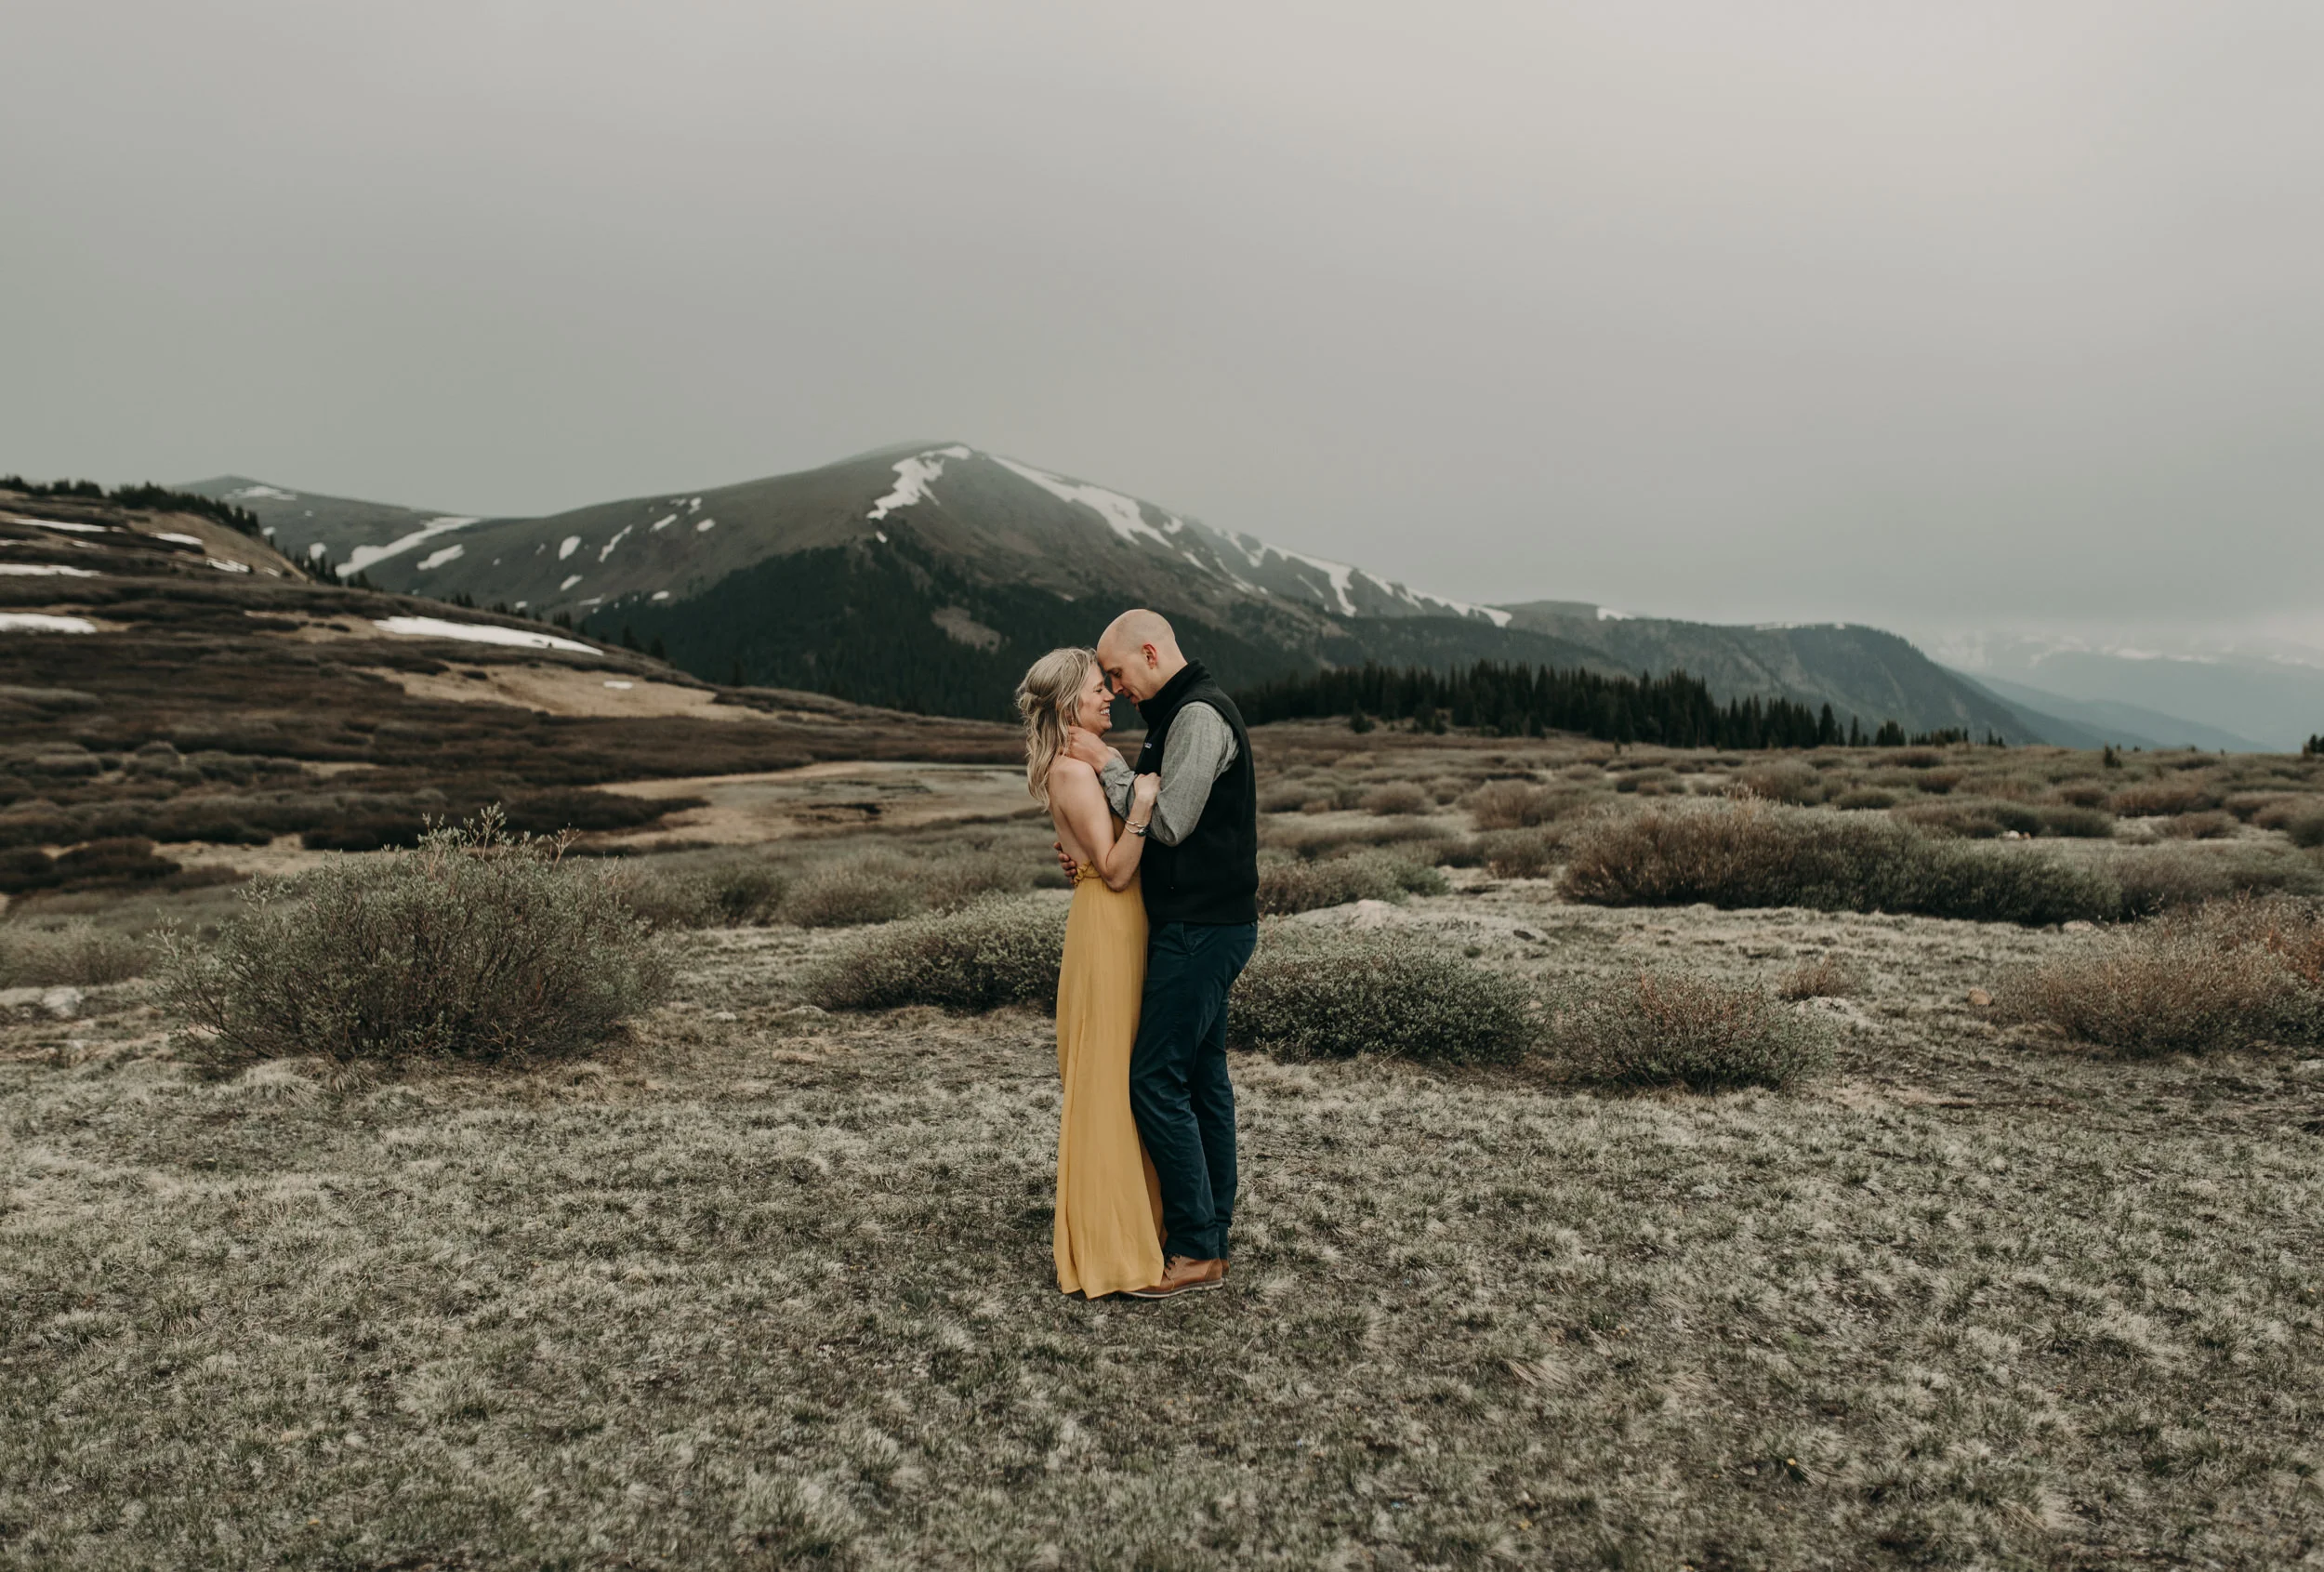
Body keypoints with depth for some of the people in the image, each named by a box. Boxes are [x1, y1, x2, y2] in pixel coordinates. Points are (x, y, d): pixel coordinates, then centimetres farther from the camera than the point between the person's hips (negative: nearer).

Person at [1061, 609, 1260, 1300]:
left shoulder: (1199, 716, -16)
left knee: (1156, 1080, -7)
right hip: (1202, 923, 11)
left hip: (1202, 929, -11)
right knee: (1203, 1076, 13)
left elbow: (1169, 822, -21)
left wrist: (1106, 763, -11)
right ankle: (1212, 1230, 22)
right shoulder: (1183, 712, 17)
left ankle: (1196, 1250, 2)